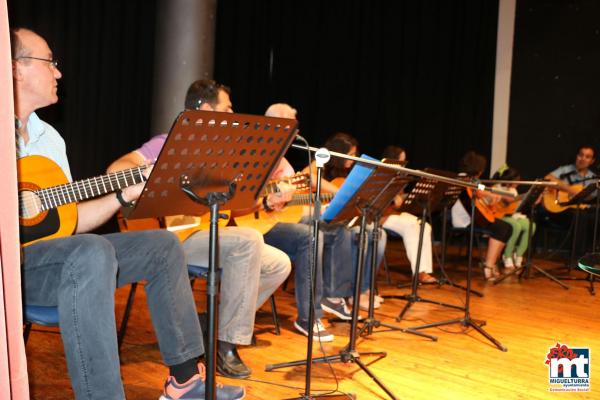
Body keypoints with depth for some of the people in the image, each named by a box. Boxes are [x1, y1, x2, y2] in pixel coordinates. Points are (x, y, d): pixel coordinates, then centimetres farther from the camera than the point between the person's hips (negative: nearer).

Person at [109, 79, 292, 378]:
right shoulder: (171, 143, -7)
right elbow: (116, 169, -21)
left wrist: (268, 198, 7)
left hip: (207, 232, 9)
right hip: (173, 236, -9)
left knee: (279, 264, 1)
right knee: (248, 240, -31)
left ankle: (215, 322, 6)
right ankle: (226, 343, -22)